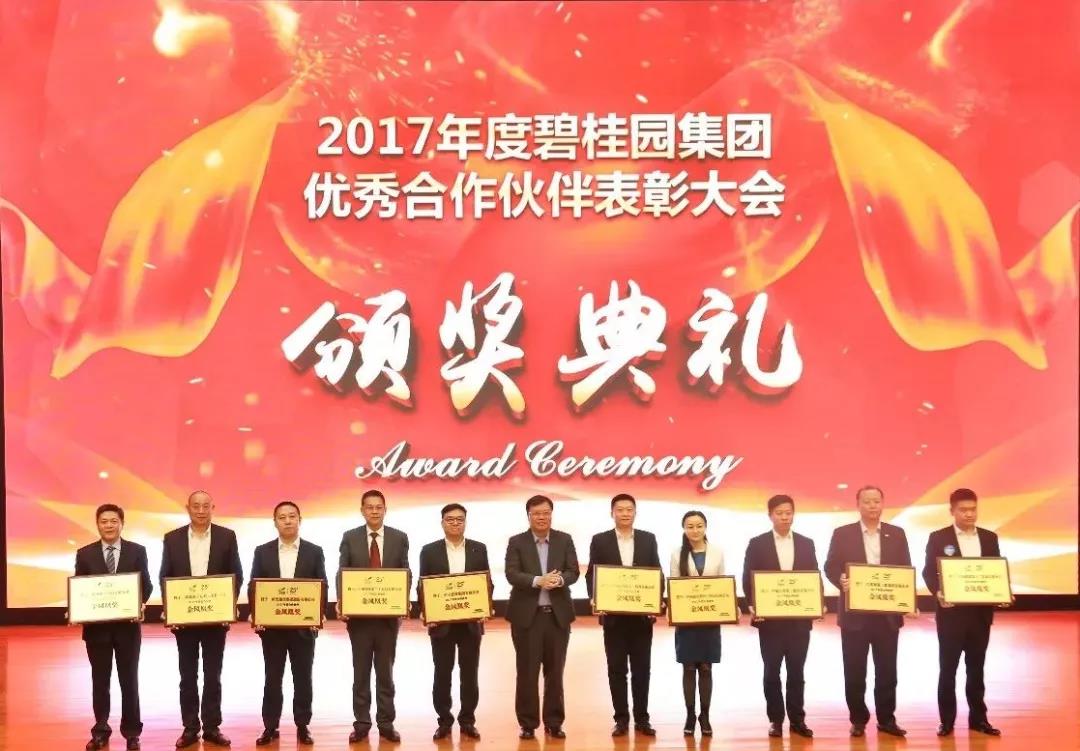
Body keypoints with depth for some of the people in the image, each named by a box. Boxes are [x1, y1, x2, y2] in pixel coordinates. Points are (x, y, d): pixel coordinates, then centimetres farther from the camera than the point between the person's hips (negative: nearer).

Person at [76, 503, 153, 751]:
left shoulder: (137, 551, 2)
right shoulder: (85, 554, 4)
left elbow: (146, 584, 1)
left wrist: (142, 604, -17)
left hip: (128, 624, -1)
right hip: (96, 625, 1)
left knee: (129, 679, 6)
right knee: (100, 680, 8)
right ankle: (100, 731, 18)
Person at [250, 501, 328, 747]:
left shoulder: (314, 551, 2)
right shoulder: (262, 551, 5)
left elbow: (322, 587, 1)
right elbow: (253, 587, 4)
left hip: (303, 625, -1)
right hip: (271, 625, 1)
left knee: (302, 677, 5)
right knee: (272, 678, 6)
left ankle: (302, 726, 14)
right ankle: (270, 727, 13)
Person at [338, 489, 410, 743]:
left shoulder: (399, 538, 4)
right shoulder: (350, 538, 3)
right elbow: (342, 573, -2)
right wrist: (341, 602, -18)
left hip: (388, 613, 0)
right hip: (358, 613, 0)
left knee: (385, 671, 7)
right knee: (361, 672, 7)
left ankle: (386, 724, 14)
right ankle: (361, 723, 14)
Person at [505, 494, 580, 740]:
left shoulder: (565, 540, 7)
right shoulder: (516, 542, 2)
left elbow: (573, 572, 0)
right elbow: (512, 575, -9)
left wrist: (559, 579, -22)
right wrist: (538, 581, -24)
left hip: (558, 613, 2)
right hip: (527, 614, -2)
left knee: (555, 671, 6)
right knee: (527, 672, 2)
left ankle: (554, 722, 14)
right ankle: (528, 724, 10)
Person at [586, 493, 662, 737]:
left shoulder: (648, 539, 6)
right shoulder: (600, 541, 3)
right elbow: (591, 575, 2)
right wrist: (596, 600, -13)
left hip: (642, 614, 1)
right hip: (613, 615, -1)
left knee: (641, 669, 5)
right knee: (616, 669, 3)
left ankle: (642, 719, 12)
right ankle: (621, 719, 10)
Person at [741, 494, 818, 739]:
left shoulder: (806, 543, 7)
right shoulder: (757, 544, 1)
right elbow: (748, 579, -1)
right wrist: (753, 606, -13)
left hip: (800, 618, 1)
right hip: (770, 618, -1)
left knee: (797, 671, 7)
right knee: (771, 671, 4)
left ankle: (797, 719, 14)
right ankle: (775, 719, 12)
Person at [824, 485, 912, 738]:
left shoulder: (897, 534, 7)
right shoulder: (842, 534, 2)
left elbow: (907, 570, 6)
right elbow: (830, 567, 0)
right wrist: (841, 581, -21)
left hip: (888, 612, 1)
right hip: (854, 612, -1)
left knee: (887, 669, 6)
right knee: (854, 670, 4)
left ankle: (886, 718, 16)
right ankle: (858, 719, 14)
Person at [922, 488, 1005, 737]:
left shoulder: (990, 538, 7)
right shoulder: (938, 538, -3)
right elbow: (928, 572, -4)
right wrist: (937, 592, -22)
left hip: (981, 612, 3)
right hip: (951, 612, -3)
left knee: (976, 668, 11)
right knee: (947, 668, 3)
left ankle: (978, 718, 19)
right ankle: (947, 720, 9)